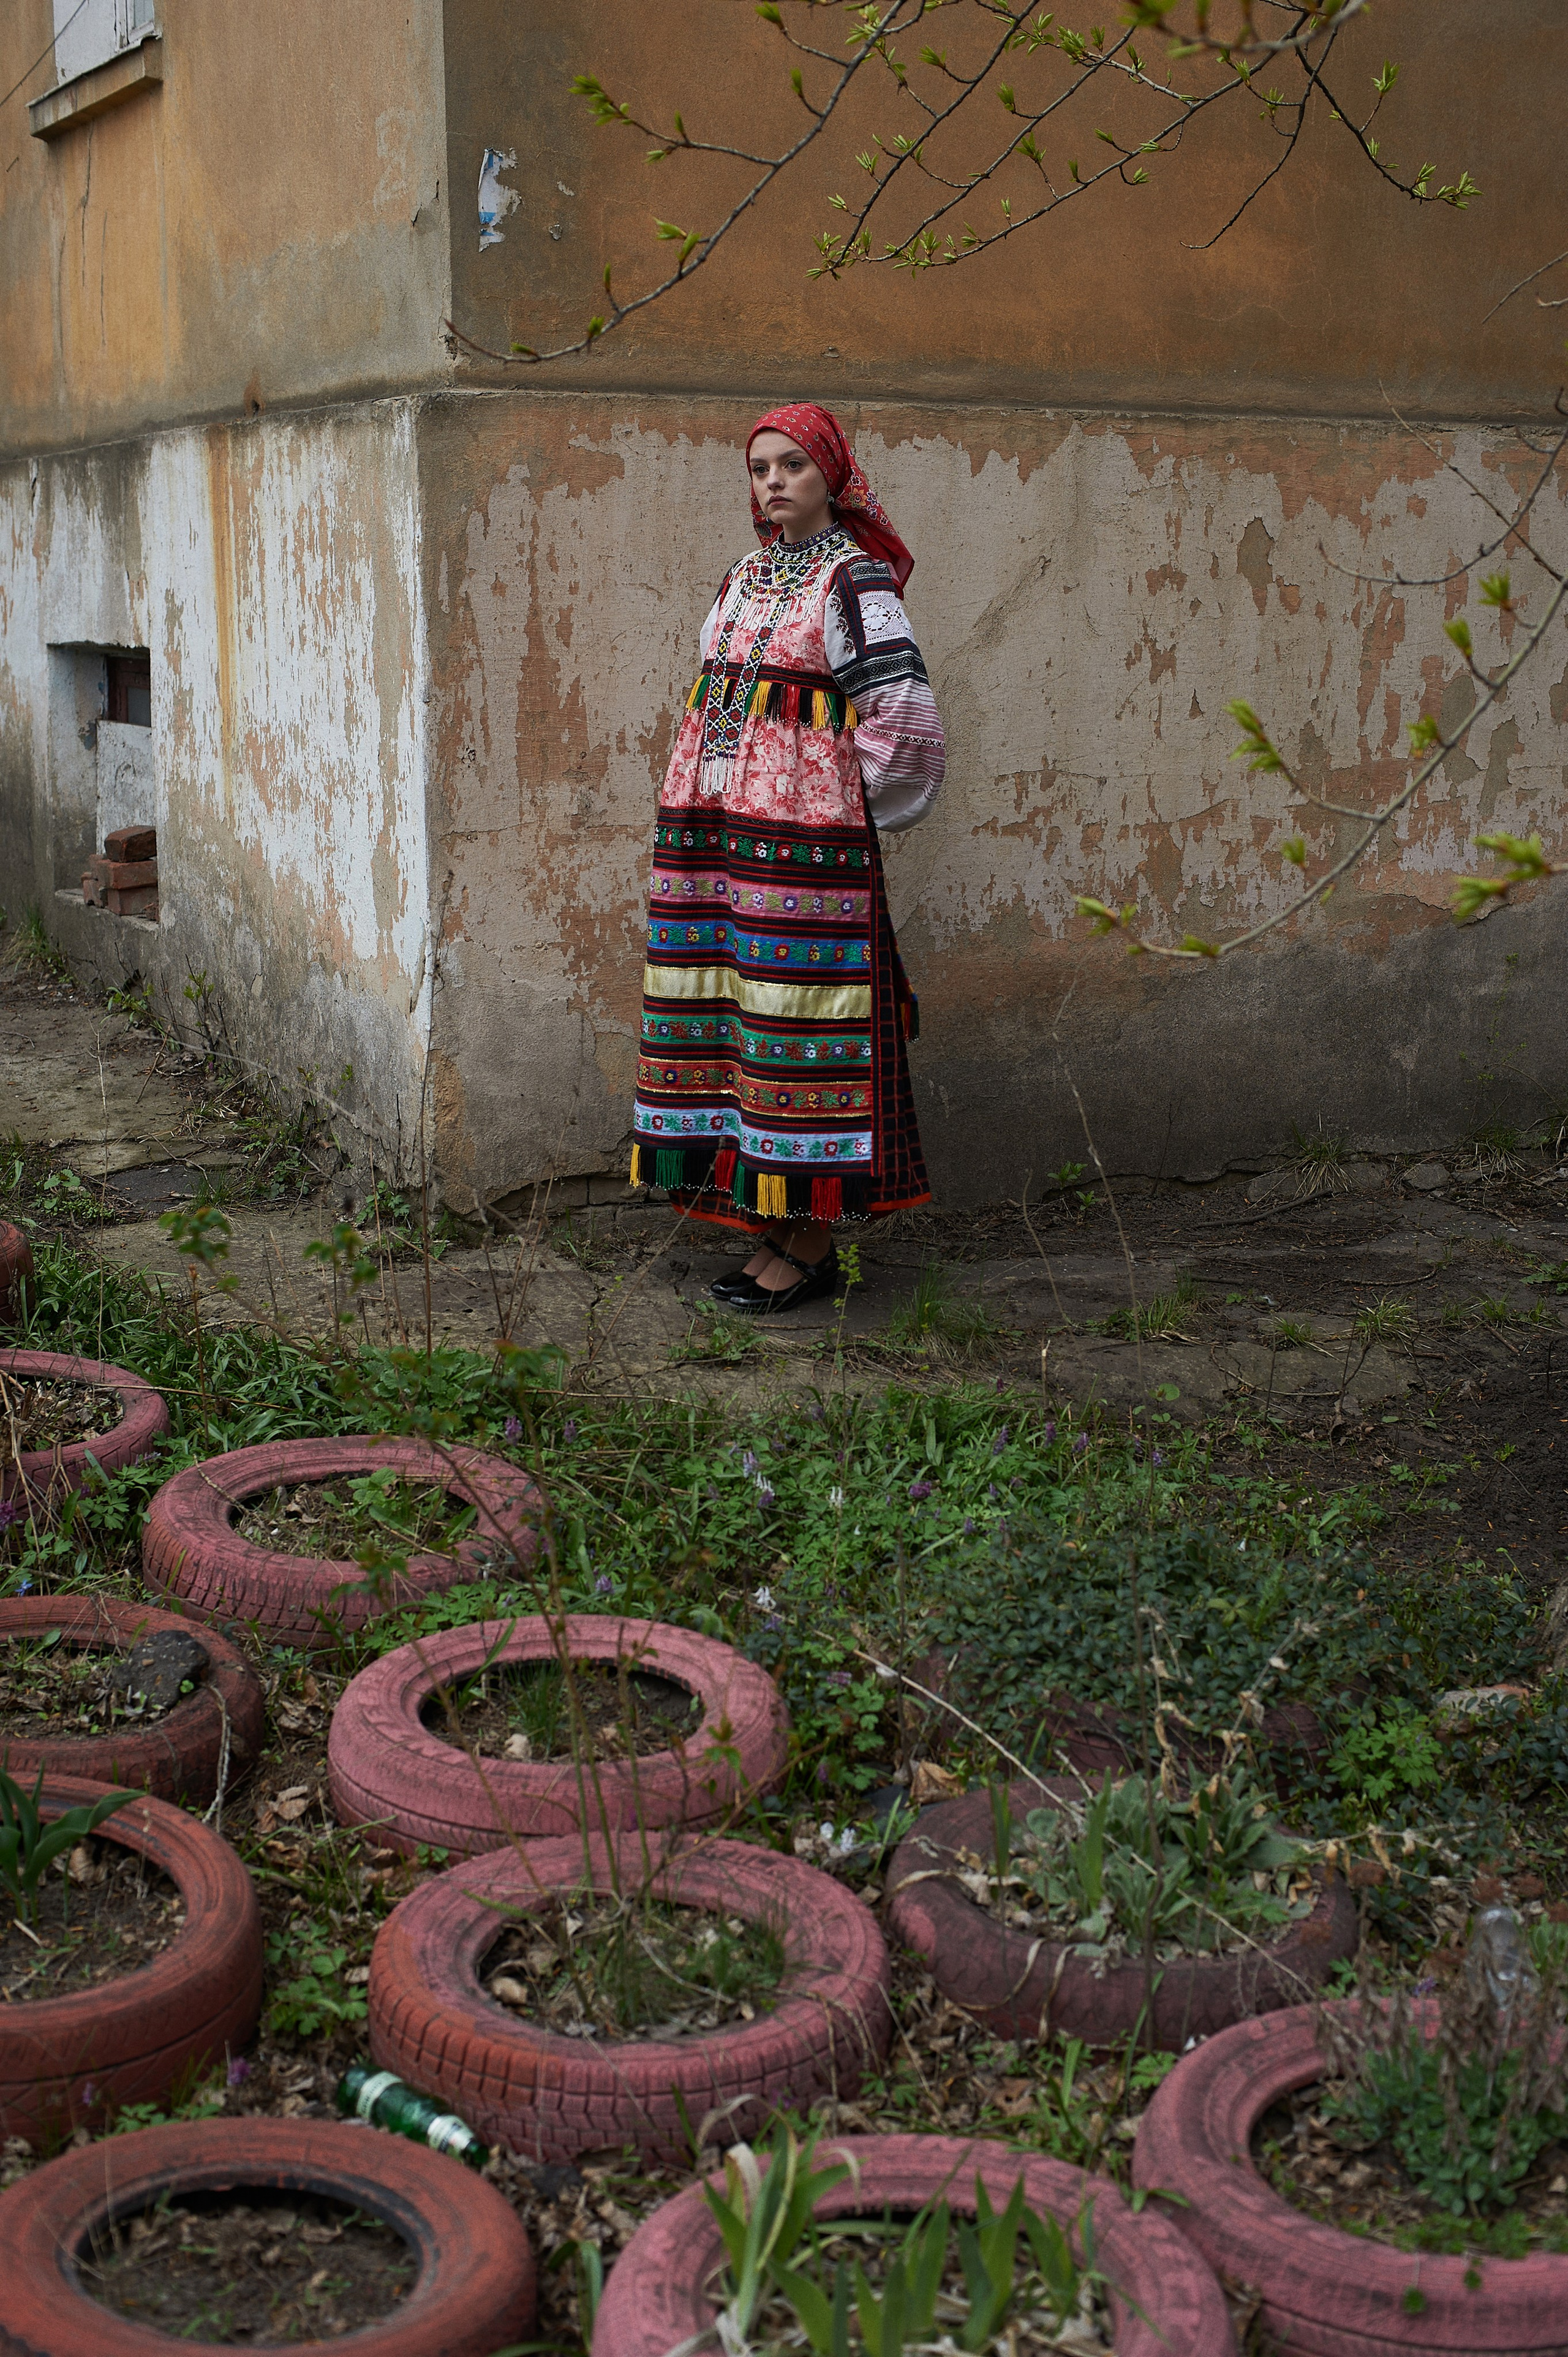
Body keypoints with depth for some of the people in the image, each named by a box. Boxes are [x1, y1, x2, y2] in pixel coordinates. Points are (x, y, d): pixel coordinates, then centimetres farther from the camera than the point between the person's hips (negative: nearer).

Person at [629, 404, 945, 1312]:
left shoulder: (855, 580, -5)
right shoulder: (744, 578, 16)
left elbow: (906, 719, -10)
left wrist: (831, 800, -2)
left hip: (802, 838, -7)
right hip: (712, 829, 7)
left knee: (796, 1013, -6)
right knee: (736, 1010, 7)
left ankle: (811, 1243, 2)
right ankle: (773, 1229, 15)